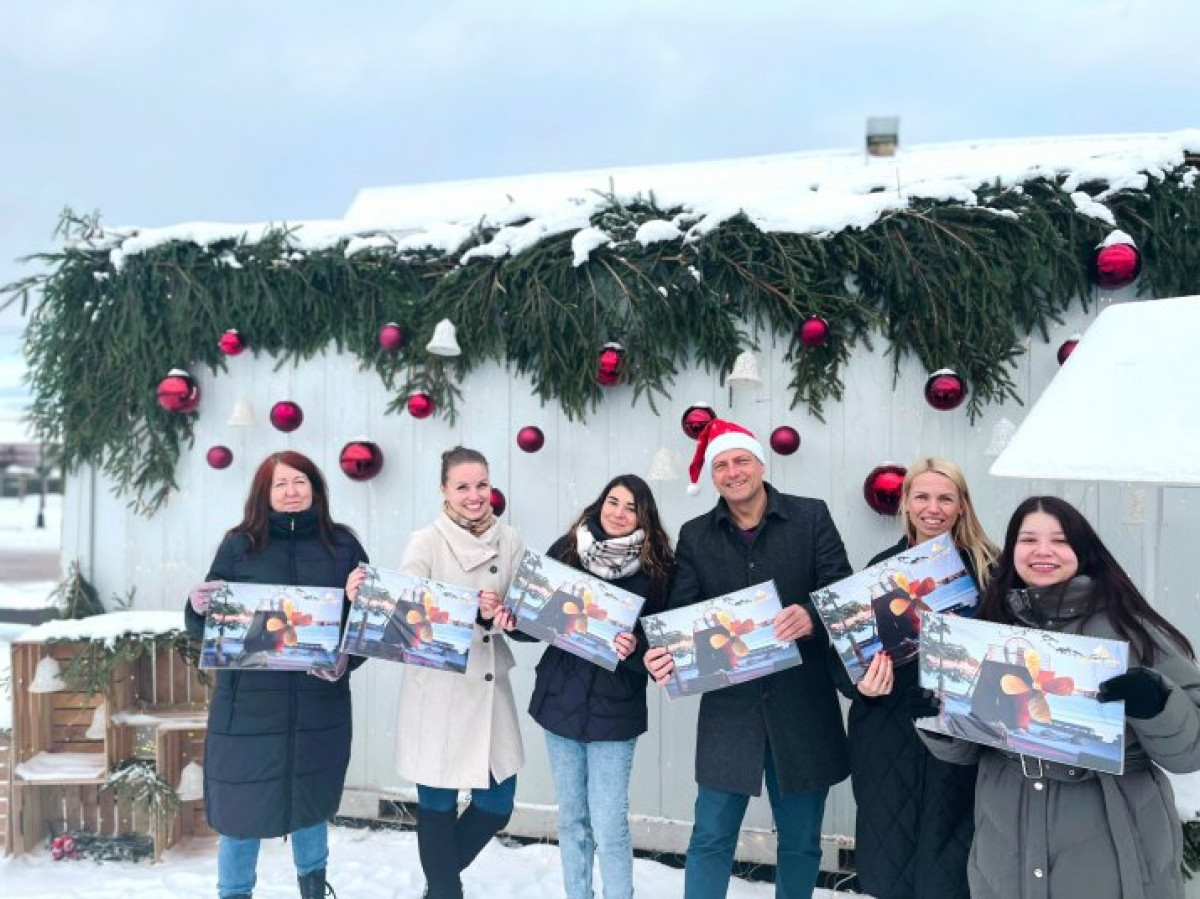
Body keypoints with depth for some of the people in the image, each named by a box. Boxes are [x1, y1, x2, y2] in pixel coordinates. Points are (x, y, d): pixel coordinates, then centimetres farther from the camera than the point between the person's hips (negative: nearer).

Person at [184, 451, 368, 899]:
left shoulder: (342, 545, 1)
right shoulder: (239, 545, -1)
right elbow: (204, 628, 1)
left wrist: (346, 656, -15)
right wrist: (198, 607, -20)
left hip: (318, 702, 1)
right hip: (248, 701, -1)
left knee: (312, 798, 17)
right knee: (241, 805, 5)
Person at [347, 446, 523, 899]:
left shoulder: (508, 541, 2)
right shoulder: (426, 543, -9)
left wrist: (496, 615, -19)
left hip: (490, 688, 4)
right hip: (437, 692, -4)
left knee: (497, 804, 12)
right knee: (438, 804, 6)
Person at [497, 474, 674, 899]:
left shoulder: (656, 566, -6)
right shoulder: (566, 550, 0)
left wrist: (635, 648, -26)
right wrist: (513, 621, -12)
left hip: (614, 707, -3)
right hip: (560, 699, 3)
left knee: (609, 827, -3)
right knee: (572, 820, 15)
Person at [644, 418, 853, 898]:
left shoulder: (811, 516, -1)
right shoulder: (695, 536, 5)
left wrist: (812, 619, -28)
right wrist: (665, 657, -21)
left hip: (801, 704, 0)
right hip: (729, 705, 1)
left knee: (800, 840, 14)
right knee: (710, 837, 4)